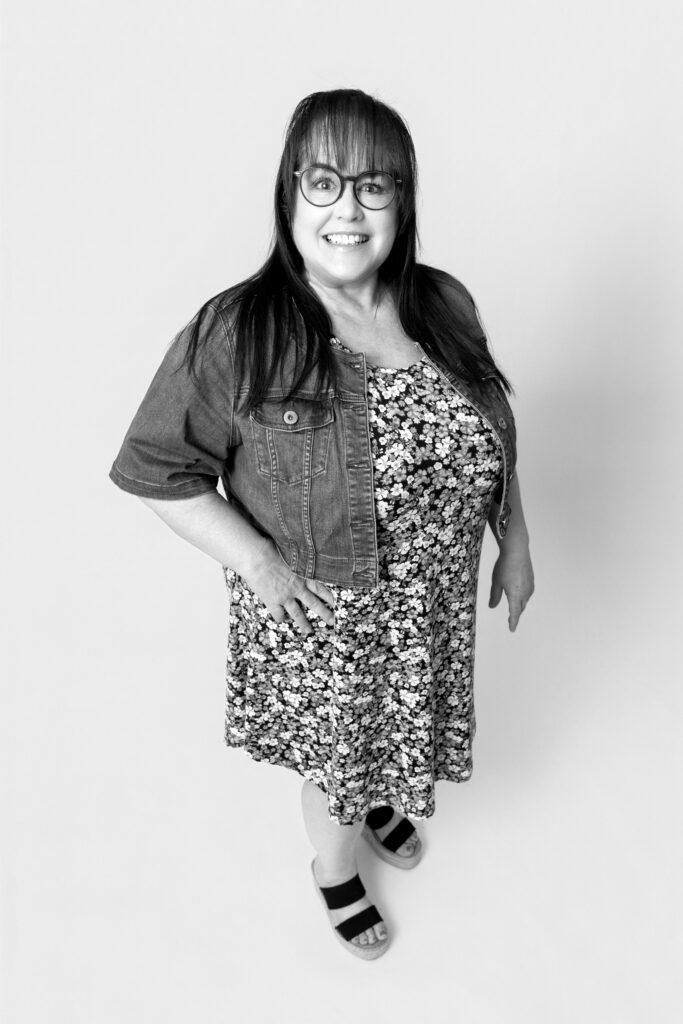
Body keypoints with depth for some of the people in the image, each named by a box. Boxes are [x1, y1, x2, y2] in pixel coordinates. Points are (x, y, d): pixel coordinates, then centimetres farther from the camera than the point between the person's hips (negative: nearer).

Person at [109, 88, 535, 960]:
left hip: (434, 597, 5)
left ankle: (379, 799, 65)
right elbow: (155, 467, -15)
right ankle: (334, 867, 54)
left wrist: (515, 543, 7)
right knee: (335, 749, 19)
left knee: (398, 726, 29)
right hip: (321, 612, -4)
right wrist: (259, 563, -20)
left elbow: (491, 435, 6)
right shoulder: (235, 335, -22)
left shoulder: (444, 305, -7)